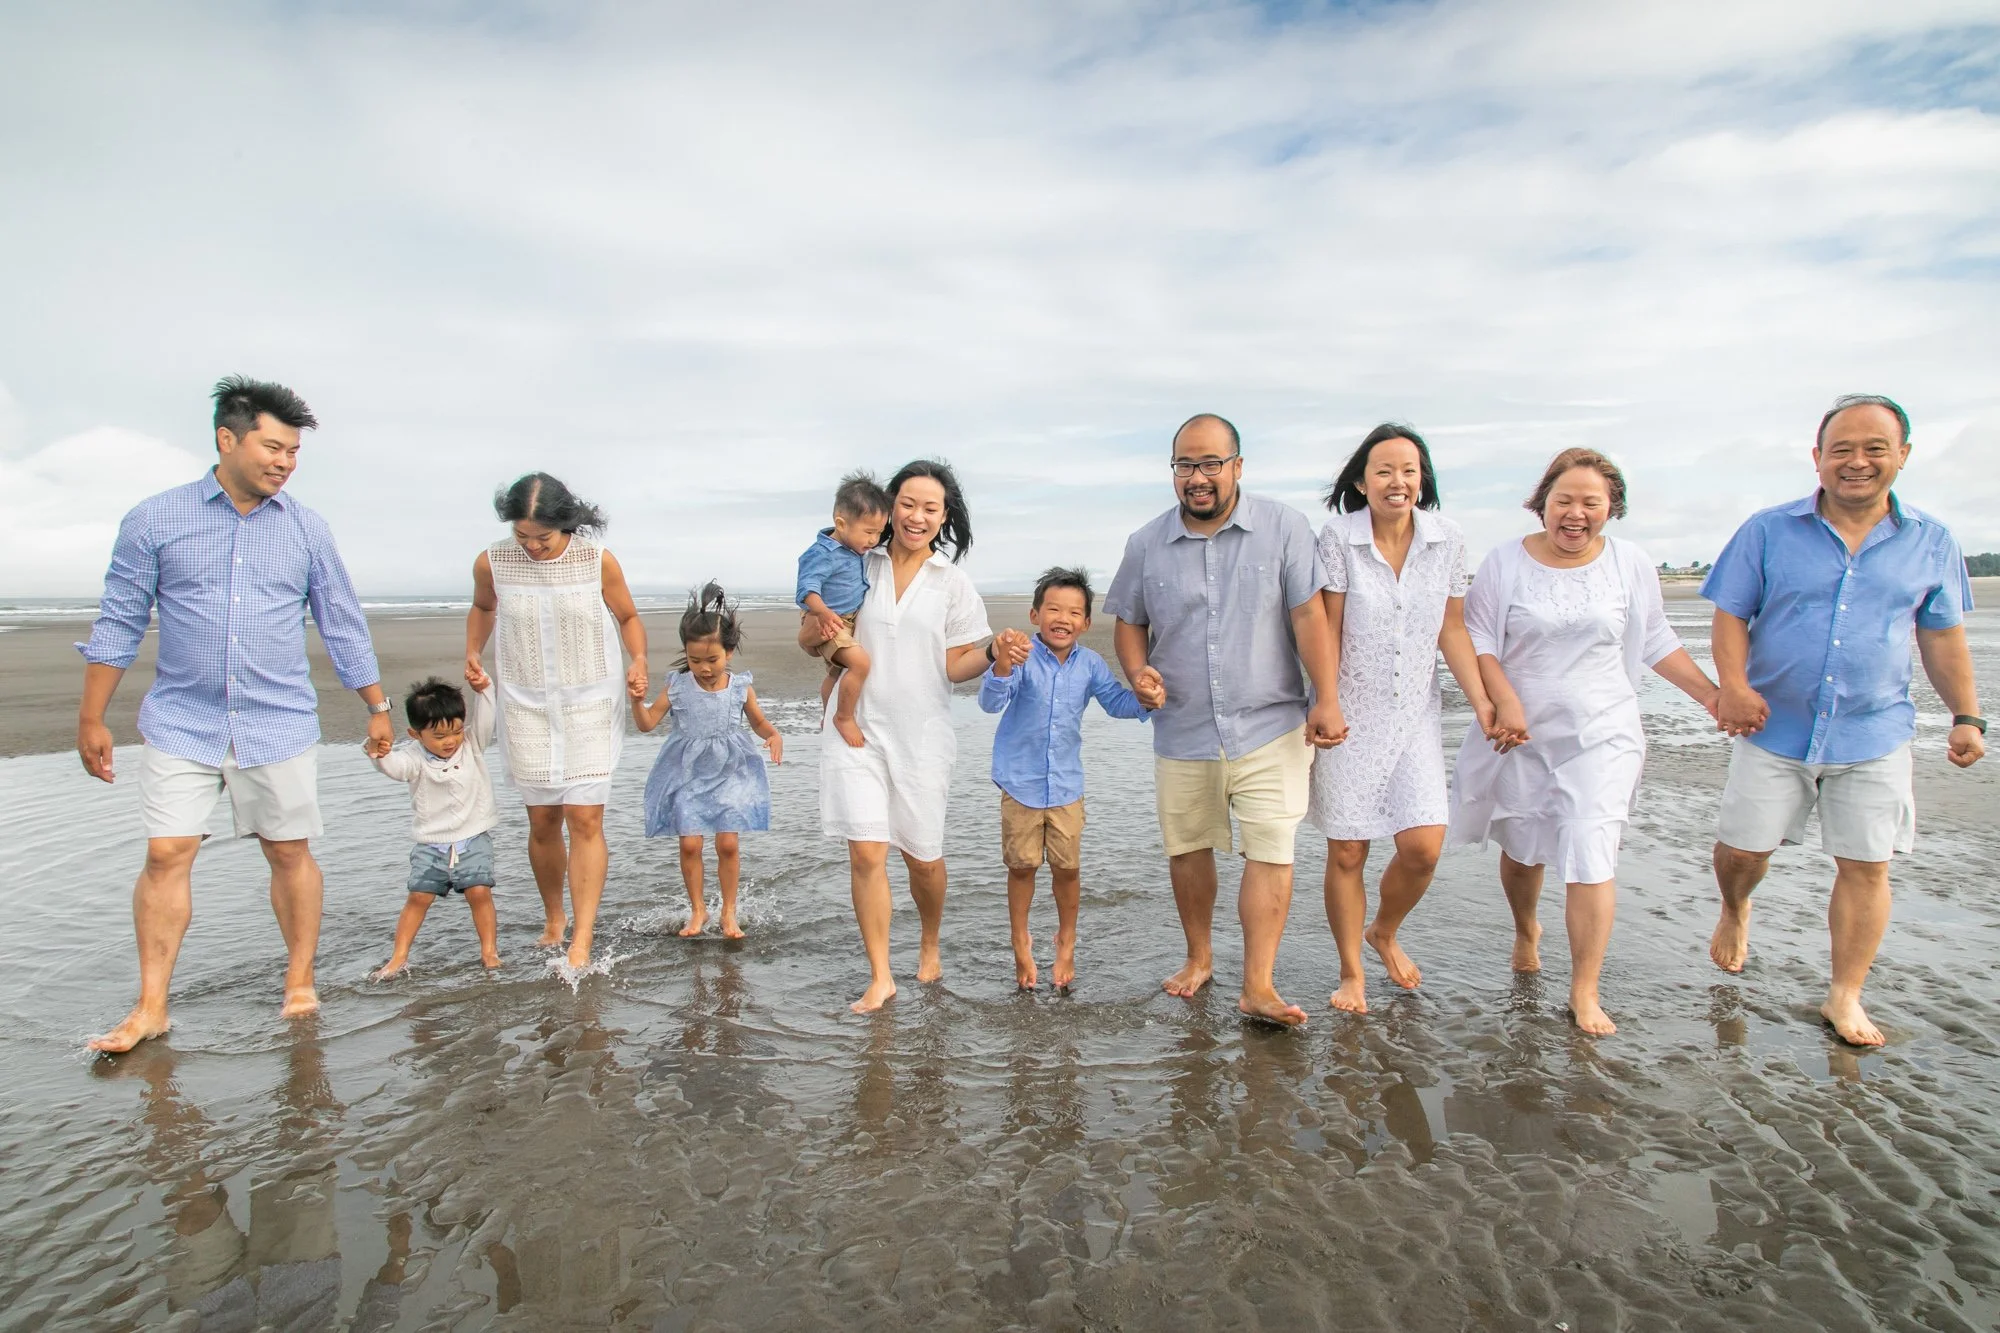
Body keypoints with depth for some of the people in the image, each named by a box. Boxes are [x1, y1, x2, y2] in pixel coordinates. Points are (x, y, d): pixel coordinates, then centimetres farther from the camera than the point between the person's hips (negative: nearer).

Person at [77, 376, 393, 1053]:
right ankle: (150, 1008, 12)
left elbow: (343, 626, 9)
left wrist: (377, 707, 9)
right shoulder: (154, 519, 0)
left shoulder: (307, 528, 4)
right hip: (182, 725, 0)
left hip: (280, 726, 1)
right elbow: (118, 623, 4)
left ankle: (300, 983, 20)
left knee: (290, 852, 6)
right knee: (166, 856, 0)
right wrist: (91, 719, 3)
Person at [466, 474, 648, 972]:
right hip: (526, 707, 2)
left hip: (590, 706, -2)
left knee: (585, 819, -9)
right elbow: (482, 608, 19)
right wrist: (473, 653, 2)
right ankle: (553, 920, 30)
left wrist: (638, 661, -12)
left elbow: (628, 617, 6)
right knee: (542, 821, 7)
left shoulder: (599, 561, -8)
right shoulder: (492, 563, -4)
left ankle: (582, 942, -7)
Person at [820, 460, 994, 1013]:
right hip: (858, 728, 0)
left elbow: (956, 665, 1)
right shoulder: (859, 568, 4)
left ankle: (929, 946, 37)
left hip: (922, 734, 0)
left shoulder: (952, 582, 3)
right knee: (866, 853, -7)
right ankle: (880, 977, 8)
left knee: (923, 857, 8)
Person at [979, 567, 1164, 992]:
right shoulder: (1021, 657, -17)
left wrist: (1143, 700, -19)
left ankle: (1066, 943, 34)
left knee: (1068, 867, 10)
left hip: (1066, 785, 3)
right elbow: (991, 702, -29)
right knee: (1022, 866, 10)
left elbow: (1116, 701, 4)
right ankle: (1021, 944, 31)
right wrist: (1001, 665, -50)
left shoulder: (1090, 664, -4)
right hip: (1020, 781, -3)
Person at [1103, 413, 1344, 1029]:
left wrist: (1326, 699, -12)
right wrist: (1139, 673, -8)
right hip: (1182, 733, 3)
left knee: (1271, 852, -6)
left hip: (1270, 728, -2)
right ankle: (1199, 958, 34)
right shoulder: (1146, 545, 3)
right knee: (1186, 849, 13)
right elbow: (1129, 623, 12)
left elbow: (1309, 616, -6)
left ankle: (1259, 987, 3)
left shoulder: (1283, 527, -3)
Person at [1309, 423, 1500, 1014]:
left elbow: (1452, 630, 7)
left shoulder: (1446, 539, 1)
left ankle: (1384, 934, 28)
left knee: (1424, 847, -5)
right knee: (1346, 853, 3)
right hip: (1350, 716, -2)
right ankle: (1351, 972, 23)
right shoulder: (1338, 537, -9)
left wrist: (1480, 699, 0)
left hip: (1416, 715, 3)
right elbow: (1327, 630, -7)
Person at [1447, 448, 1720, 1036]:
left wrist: (1711, 694, 6)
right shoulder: (1505, 561, -3)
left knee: (1590, 860, -9)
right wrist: (1506, 702, -17)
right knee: (1521, 848, 15)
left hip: (1602, 736, 0)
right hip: (1521, 737, 1)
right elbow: (1478, 639, -4)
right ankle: (1526, 930, 46)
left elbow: (1657, 640, 13)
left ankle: (1585, 992, 5)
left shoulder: (1631, 564, 2)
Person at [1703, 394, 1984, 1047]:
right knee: (1742, 848, 5)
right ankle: (1735, 910, 39)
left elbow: (1943, 636, 11)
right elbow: (1731, 615, -3)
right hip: (1775, 728, -1)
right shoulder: (1767, 531, -3)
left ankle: (1845, 997, 19)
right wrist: (1733, 685, -18)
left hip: (1875, 735, 1)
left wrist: (1967, 715, 5)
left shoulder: (1930, 542, 4)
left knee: (1866, 866, 4)